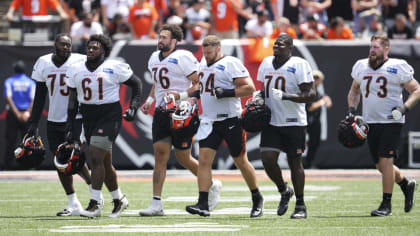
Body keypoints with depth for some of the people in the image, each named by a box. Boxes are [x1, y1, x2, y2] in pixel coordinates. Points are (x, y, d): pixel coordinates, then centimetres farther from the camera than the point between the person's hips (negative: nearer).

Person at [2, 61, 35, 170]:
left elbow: (8, 98, -9)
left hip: (12, 113, -1)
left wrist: (17, 113, -13)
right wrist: (27, 113, -14)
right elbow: (33, 99, -6)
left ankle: (7, 165, 0)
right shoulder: (30, 82, 6)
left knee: (11, 141, 1)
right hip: (27, 115, 1)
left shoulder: (9, 81, 3)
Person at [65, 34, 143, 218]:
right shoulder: (76, 70, 8)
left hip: (109, 115, -6)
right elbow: (73, 99, 14)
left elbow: (136, 83, 6)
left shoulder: (115, 68, -5)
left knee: (96, 157, -16)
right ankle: (118, 199, 27)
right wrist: (69, 127, 10)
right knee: (104, 162, 10)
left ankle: (95, 204, -13)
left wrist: (133, 107, -5)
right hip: (89, 118, 6)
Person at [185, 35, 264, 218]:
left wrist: (227, 92, -23)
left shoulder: (231, 64, -11)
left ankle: (257, 199, 24)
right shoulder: (204, 63, 13)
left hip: (231, 120, -6)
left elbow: (250, 88, -15)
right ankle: (203, 204, -12)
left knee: (241, 162, 5)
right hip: (209, 121, 6)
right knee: (204, 160, -8)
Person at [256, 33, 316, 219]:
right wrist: (259, 96, 4)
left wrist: (285, 96, -23)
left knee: (294, 162, 1)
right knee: (267, 158, -8)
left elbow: (310, 94, -14)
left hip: (293, 122, -5)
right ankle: (284, 191, 18)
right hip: (271, 120, 5)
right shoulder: (266, 64, 11)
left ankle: (300, 205, 13)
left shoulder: (299, 65, -10)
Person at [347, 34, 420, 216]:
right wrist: (352, 110, 10)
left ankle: (386, 204, -6)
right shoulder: (361, 67, 8)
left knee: (386, 160, -13)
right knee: (380, 165, 9)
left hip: (391, 121, -6)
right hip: (370, 122, 6)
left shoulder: (397, 68, -7)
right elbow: (354, 90, 25)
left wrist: (404, 108, -17)